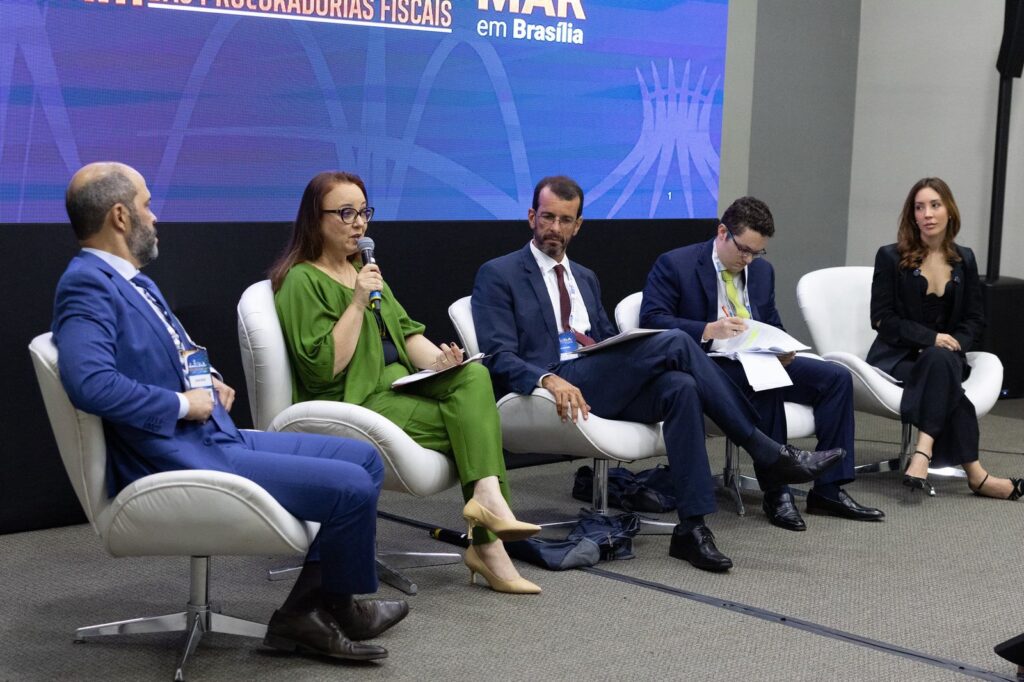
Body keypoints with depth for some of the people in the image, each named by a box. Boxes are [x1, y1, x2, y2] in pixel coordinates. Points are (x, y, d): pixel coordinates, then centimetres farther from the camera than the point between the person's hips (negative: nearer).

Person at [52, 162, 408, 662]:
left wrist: (209, 383, 9)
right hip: (177, 463, -11)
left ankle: (305, 610, 6)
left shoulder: (130, 280, 16)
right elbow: (89, 383, -31)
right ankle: (338, 607, 12)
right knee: (351, 487, -15)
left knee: (364, 458, 7)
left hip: (216, 439, 11)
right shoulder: (87, 285, -15)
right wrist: (183, 403, -19)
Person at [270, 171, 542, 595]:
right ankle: (486, 541, -17)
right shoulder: (302, 281, -6)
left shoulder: (362, 269, 21)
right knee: (473, 419, -19)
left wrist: (436, 360, -5)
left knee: (472, 376, -20)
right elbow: (323, 369, -15)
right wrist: (358, 302, -18)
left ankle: (488, 495, -29)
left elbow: (405, 330, 16)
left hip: (400, 385, 7)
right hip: (353, 405, -7)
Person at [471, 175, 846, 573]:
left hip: (603, 386, 6)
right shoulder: (498, 275, 4)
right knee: (673, 343, -23)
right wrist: (549, 379, -27)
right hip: (551, 388, -6)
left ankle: (691, 527, -29)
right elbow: (499, 359, -8)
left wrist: (598, 346, 0)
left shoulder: (585, 278, 26)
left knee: (679, 386, -28)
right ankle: (769, 455, -17)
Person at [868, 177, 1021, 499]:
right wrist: (932, 338, -16)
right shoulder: (891, 257, 2)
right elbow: (882, 319, -4)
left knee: (941, 363, -36)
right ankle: (973, 474, -40)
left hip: (945, 355, 2)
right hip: (897, 356, -2)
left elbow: (975, 319, 12)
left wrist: (954, 343, -10)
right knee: (943, 372, -34)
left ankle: (923, 455, -47)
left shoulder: (964, 260, 12)